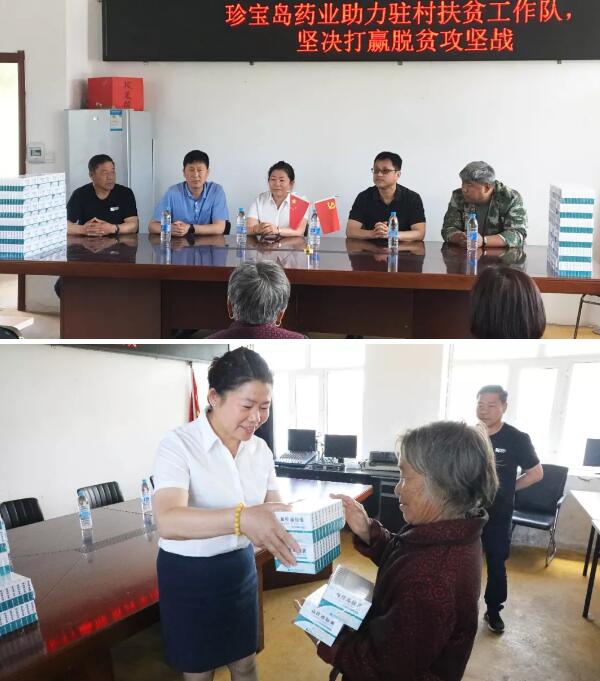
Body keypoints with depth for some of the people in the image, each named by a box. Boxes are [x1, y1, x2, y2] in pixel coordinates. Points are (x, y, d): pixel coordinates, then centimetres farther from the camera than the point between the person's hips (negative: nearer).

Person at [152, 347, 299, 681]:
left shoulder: (260, 449, -1)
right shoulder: (180, 443, -21)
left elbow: (274, 509, -1)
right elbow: (168, 521, -36)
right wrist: (241, 519, -52)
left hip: (240, 569, 5)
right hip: (189, 574, -5)